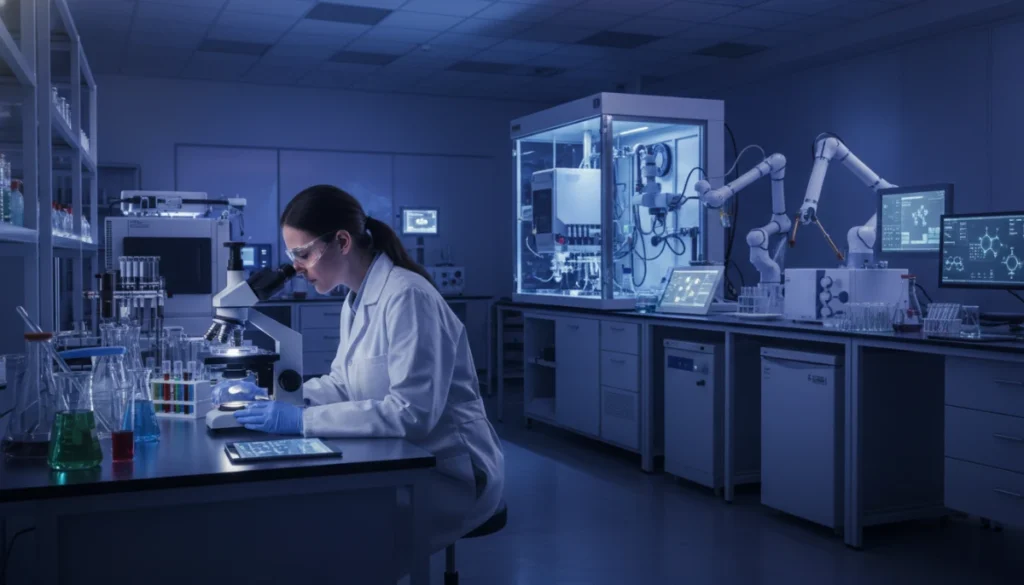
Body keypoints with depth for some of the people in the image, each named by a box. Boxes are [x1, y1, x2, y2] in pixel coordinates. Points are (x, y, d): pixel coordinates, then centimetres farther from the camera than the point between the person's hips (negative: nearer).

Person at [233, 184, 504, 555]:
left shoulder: (406, 297, -22)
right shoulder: (356, 301, 7)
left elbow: (411, 412, -28)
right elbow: (344, 384, 12)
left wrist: (302, 421, -28)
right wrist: (277, 396, -3)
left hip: (450, 472, -8)